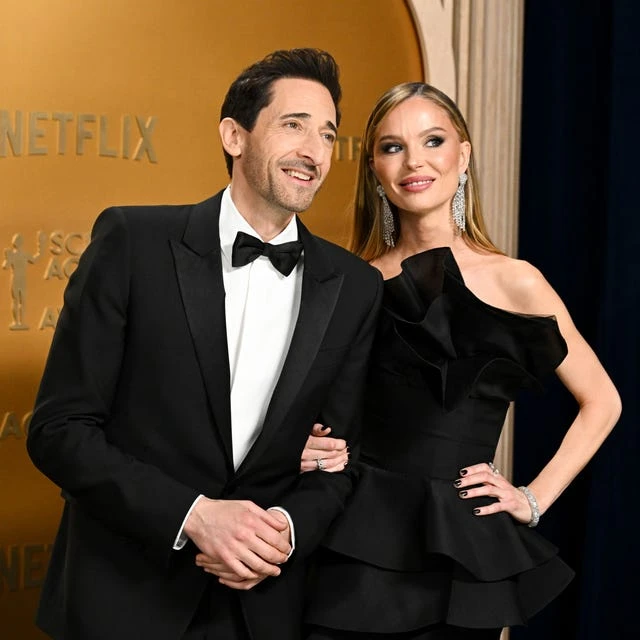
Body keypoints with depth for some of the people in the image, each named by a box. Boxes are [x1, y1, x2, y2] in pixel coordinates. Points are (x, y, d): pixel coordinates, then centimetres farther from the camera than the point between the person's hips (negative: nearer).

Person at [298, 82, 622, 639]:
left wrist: (534, 499, 1)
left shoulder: (514, 283, -3)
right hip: (353, 544, 2)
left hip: (458, 554, -1)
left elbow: (601, 402, 7)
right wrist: (304, 449, -4)